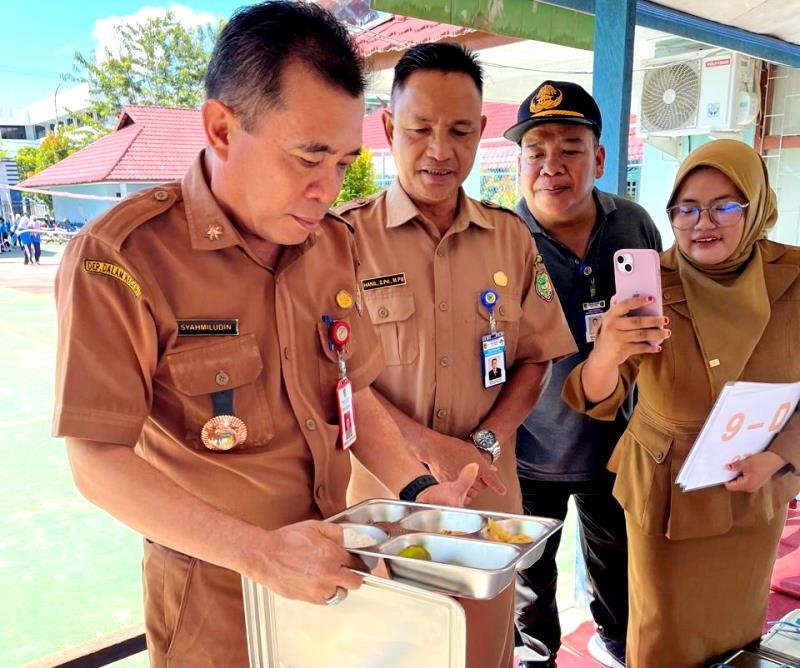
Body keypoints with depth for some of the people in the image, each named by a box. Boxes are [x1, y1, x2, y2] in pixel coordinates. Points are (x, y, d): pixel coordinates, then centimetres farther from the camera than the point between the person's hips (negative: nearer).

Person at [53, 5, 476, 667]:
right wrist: (260, 552, -25)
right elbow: (99, 461, -19)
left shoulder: (334, 244, 0)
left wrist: (416, 489, -5)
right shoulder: (118, 260, -20)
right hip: (216, 594, -5)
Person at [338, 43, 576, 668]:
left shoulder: (511, 237, 4)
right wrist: (429, 446, -16)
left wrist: (483, 442, -10)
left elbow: (536, 357, 5)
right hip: (383, 491, -2)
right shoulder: (347, 235, -8)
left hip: (486, 493, 3)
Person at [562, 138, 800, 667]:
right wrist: (606, 355, -46)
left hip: (754, 492, 2)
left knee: (736, 625, 24)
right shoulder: (648, 285, -16)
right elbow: (600, 401, -24)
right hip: (663, 490, -1)